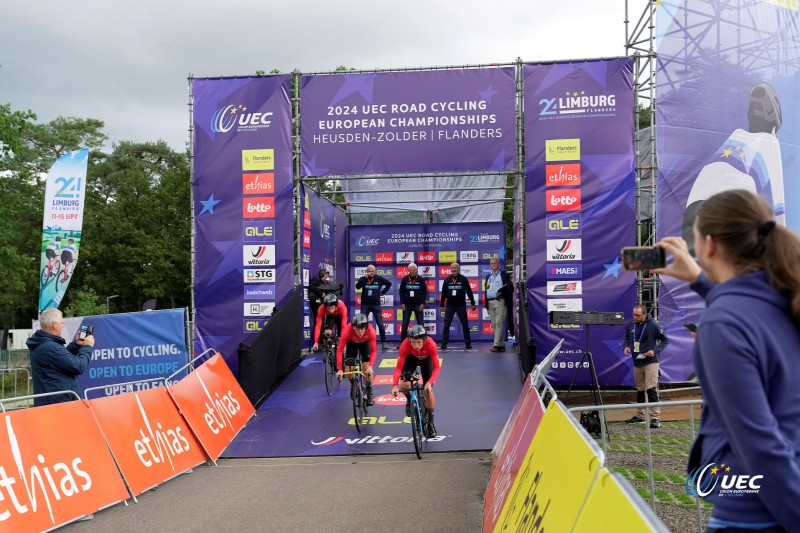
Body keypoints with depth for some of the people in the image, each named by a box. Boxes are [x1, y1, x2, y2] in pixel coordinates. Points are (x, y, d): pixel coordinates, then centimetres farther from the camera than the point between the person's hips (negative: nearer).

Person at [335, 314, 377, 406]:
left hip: (365, 343, 0)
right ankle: (353, 384, 22)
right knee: (348, 369, -12)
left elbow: (373, 351, -31)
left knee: (367, 369, -15)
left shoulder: (371, 331, -38)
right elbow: (340, 350, -35)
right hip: (352, 343, 0)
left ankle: (369, 394, 6)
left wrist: (370, 366, -45)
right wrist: (340, 369, -41)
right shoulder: (347, 330, -40)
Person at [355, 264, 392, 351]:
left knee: (380, 324, -1)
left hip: (376, 305, 0)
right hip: (365, 305, 0)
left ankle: (383, 342, 6)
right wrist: (365, 278, -21)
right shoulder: (363, 278, 0)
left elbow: (389, 283, 14)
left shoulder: (379, 278, 2)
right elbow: (357, 286, -18)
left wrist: (383, 292, 6)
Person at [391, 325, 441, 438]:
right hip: (411, 358, 1)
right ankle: (409, 400, 13)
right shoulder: (405, 345, -37)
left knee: (428, 391, -9)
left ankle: (430, 423, 9)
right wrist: (394, 385, -45)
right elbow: (398, 367, -32)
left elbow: (436, 367, -34)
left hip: (426, 359, 0)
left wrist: (429, 382, -50)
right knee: (403, 385, -23)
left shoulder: (431, 344, -39)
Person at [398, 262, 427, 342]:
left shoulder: (420, 279, 0)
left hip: (418, 305, -1)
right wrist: (402, 303, -4)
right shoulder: (405, 279, 2)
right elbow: (401, 291, 4)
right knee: (404, 325, 3)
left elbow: (425, 291, 2)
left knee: (421, 324, 1)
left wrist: (423, 303, -6)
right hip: (407, 304, 1)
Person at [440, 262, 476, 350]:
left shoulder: (463, 279, -1)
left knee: (465, 325, 5)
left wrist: (472, 303, 0)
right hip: (449, 306, 1)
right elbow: (443, 293, 9)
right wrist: (442, 305, 10)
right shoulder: (447, 280, 4)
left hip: (461, 306, -1)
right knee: (446, 325, -1)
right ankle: (444, 343, 3)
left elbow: (469, 292, 1)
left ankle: (468, 343, 12)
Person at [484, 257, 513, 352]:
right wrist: (486, 305, 17)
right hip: (490, 302, 7)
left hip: (500, 301, -6)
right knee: (494, 325, 6)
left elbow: (510, 287, -4)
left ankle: (496, 345, -15)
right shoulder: (488, 277, 21)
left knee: (499, 323, -12)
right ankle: (501, 345, 11)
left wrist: (502, 293, -20)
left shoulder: (504, 274, 3)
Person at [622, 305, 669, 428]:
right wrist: (626, 346, -4)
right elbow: (627, 338, 17)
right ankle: (640, 415, 29)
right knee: (640, 390, 16)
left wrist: (655, 351, -16)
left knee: (651, 389, -13)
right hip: (637, 362, 5)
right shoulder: (630, 325, 1)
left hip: (650, 362, -5)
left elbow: (665, 340, -2)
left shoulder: (653, 325, -11)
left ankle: (655, 418, -10)